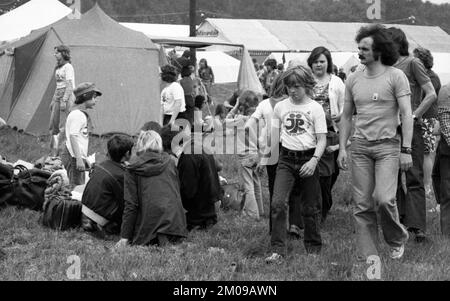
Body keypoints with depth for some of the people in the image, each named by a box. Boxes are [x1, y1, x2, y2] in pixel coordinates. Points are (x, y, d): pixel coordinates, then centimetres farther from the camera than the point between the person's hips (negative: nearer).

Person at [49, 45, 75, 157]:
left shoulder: (68, 67, -10)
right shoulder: (58, 67, 18)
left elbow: (69, 85, -16)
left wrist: (64, 100, -22)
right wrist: (54, 100, 23)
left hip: (67, 96, -9)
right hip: (58, 96, 9)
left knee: (64, 125, -11)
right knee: (54, 124, 6)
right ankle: (54, 153, 9)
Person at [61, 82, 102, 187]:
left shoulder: (83, 114, 17)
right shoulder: (77, 114, -14)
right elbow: (73, 136, -20)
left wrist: (84, 158, 26)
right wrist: (78, 159, -24)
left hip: (79, 157, 10)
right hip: (74, 158, -10)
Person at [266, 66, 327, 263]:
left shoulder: (315, 108, -1)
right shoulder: (280, 107, 8)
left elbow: (322, 140, -3)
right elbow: (274, 135, 12)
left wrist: (314, 161, -17)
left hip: (308, 159, -2)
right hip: (286, 159, 2)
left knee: (310, 207, 6)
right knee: (278, 203, -14)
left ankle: (313, 249, 23)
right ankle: (277, 250, -12)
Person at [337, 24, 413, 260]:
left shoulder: (396, 76, -3)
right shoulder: (353, 79, 9)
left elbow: (406, 114, -6)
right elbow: (346, 116, 15)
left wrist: (406, 150, -12)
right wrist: (342, 148, 7)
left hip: (387, 145, -4)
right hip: (360, 146, 4)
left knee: (384, 199, -16)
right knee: (362, 205, 2)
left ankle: (397, 239, 12)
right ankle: (367, 256, 9)